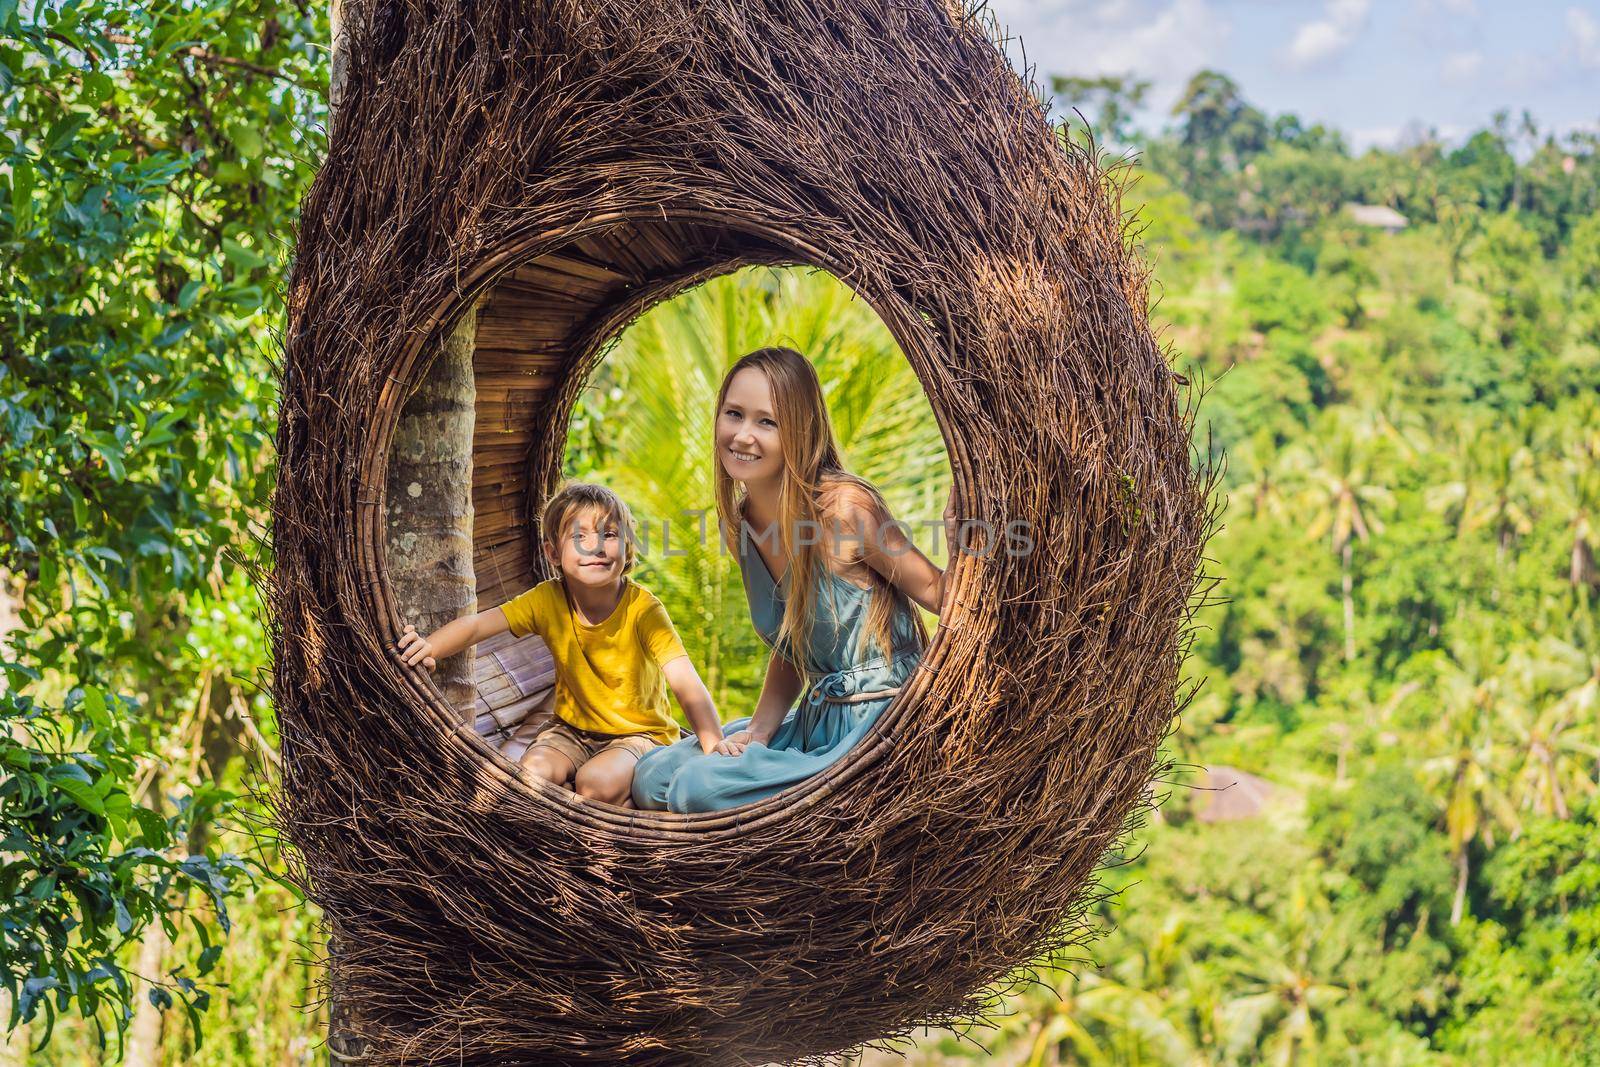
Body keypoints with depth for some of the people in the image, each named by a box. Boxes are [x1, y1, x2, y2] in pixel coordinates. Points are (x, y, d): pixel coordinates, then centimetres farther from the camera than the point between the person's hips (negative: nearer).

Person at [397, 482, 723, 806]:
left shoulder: (642, 609, -20)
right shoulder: (548, 601, -11)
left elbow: (685, 682, -29)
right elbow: (477, 624, -16)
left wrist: (714, 744, -45)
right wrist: (428, 648, -38)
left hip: (640, 734, -4)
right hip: (573, 728, 4)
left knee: (596, 781, -33)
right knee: (531, 774, -24)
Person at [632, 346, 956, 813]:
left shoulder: (841, 507, -16)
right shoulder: (742, 522, 7)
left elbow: (941, 595, -12)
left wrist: (956, 525, -30)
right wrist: (757, 733, 3)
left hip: (877, 723, -8)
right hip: (814, 721, 8)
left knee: (699, 789, -22)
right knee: (653, 776, 6)